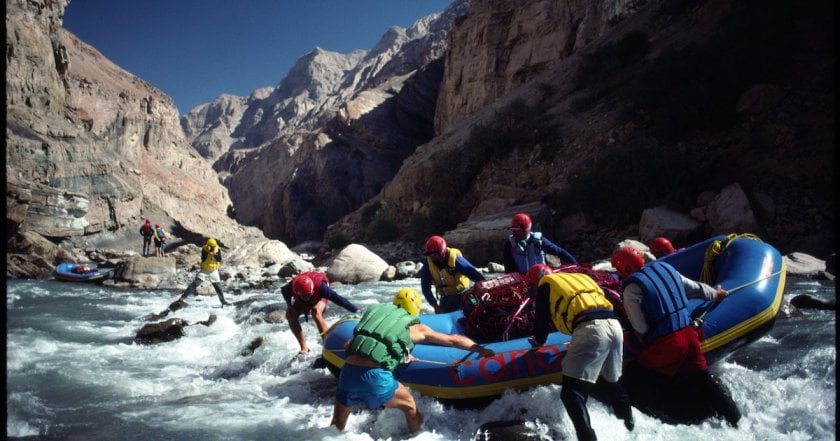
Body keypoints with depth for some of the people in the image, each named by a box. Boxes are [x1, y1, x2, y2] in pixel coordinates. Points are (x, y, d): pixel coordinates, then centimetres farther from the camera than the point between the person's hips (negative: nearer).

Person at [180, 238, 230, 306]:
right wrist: (207, 252, -31)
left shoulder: (218, 250, -7)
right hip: (204, 270, -2)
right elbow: (203, 259, -22)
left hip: (214, 271, 2)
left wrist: (215, 254, -31)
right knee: (195, 283, -10)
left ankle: (223, 301, 14)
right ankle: (184, 296, -5)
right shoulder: (204, 249, -12)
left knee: (218, 286, 4)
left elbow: (219, 259, -16)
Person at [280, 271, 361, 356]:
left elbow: (338, 298, -43)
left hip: (319, 298, -4)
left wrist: (356, 310, -46)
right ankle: (304, 348, -6)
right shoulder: (292, 286, -35)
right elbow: (284, 290, -8)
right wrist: (289, 304, -19)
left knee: (316, 312, -34)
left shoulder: (320, 286, -43)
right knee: (290, 315, -18)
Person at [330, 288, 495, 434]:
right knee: (410, 406, 24)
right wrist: (481, 349, 35)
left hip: (347, 372, 4)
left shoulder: (375, 311, 21)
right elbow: (454, 340, 23)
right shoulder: (415, 327, 13)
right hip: (375, 376, -4)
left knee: (337, 427, 24)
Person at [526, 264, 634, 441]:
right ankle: (629, 422, 42)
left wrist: (538, 341, 39)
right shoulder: (579, 277, 35)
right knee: (613, 381, 30)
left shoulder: (546, 284, 17)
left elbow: (541, 319, 18)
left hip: (590, 328, -7)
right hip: (614, 325, 7)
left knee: (572, 391, -8)